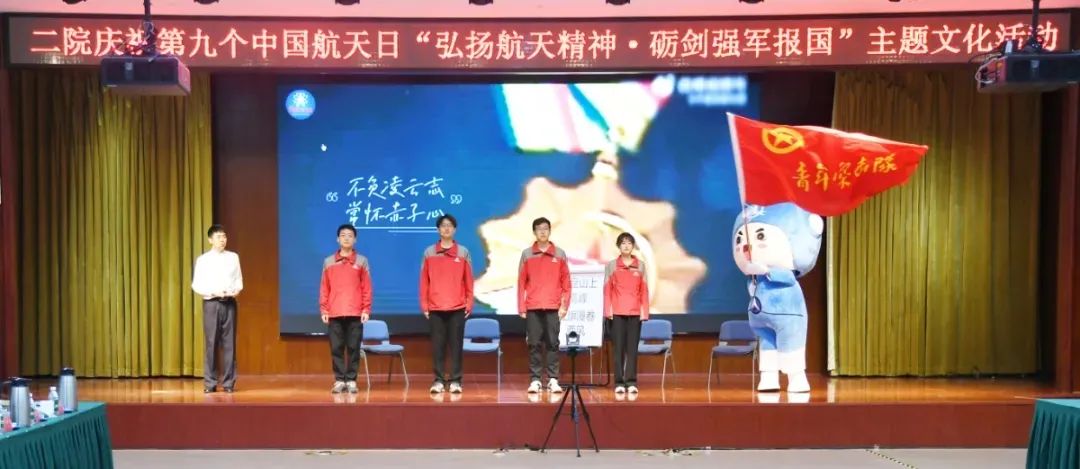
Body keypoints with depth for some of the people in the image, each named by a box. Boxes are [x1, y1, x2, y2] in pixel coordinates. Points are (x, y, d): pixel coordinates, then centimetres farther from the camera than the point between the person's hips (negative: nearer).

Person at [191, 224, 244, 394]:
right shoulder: (203, 259, 1)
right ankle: (210, 383, 8)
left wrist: (236, 290, -11)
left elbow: (239, 280, 10)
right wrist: (213, 293, -15)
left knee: (229, 342, 2)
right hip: (211, 303, -2)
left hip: (229, 303, 2)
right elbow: (196, 284, -1)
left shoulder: (233, 257, 8)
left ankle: (229, 382, 7)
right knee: (211, 343, 0)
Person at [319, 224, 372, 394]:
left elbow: (366, 288, 4)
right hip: (334, 314, 1)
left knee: (353, 348, 0)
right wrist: (323, 310, 2)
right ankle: (339, 380, 8)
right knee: (336, 348, 1)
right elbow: (324, 288, 8)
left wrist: (366, 310, -3)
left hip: (355, 313, -1)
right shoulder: (328, 262, 9)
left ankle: (351, 380, 7)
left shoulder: (362, 261, 6)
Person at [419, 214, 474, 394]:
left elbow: (468, 281, 5)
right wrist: (424, 304, 1)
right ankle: (439, 380, 7)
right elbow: (424, 281, 5)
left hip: (458, 307, 0)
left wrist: (469, 303, 1)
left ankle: (455, 380, 6)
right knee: (438, 345, 2)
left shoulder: (463, 252, 5)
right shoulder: (429, 252, 5)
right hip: (435, 308, 0)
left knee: (456, 344, 1)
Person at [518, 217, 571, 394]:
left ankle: (553, 379, 4)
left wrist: (564, 305, 0)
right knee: (534, 344, 1)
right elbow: (521, 282, 5)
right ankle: (534, 380, 5)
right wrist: (521, 307, 0)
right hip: (533, 308, 0)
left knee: (552, 343, 0)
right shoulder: (526, 254, 5)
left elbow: (566, 282, 6)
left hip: (553, 307, 0)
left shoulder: (559, 254, 6)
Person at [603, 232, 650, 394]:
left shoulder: (640, 265, 7)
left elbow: (644, 290, 6)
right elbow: (607, 290, 3)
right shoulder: (611, 265, 5)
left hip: (635, 312, 1)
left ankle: (631, 382, 3)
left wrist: (644, 311, 1)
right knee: (619, 347, 0)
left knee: (632, 347, 0)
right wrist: (608, 310, -5)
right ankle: (619, 382, 2)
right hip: (617, 312, -1)